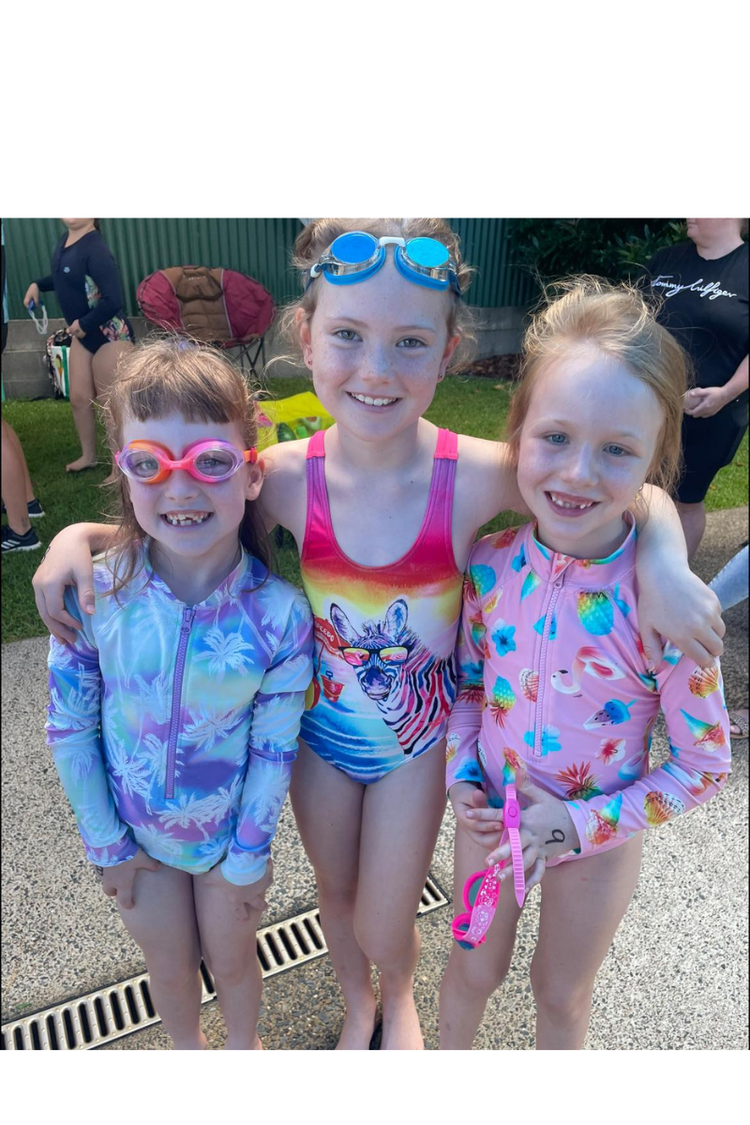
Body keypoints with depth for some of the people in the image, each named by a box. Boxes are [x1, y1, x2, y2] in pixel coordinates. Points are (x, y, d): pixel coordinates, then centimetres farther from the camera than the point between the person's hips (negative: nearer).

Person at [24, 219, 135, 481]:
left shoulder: (94, 248, -24)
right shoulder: (65, 240, 4)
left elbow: (113, 300, -30)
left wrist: (84, 325, -19)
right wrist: (37, 284, 9)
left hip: (109, 336, -9)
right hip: (83, 335, 9)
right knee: (79, 398, 15)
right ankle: (88, 456, 34)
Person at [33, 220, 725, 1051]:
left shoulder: (478, 476, -27)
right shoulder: (285, 477, -22)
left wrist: (662, 560, -34)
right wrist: (79, 535, -20)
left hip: (418, 739, -1)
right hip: (319, 730, 2)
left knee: (383, 932, 14)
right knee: (335, 898, 25)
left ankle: (399, 999, 56)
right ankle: (356, 1007, 63)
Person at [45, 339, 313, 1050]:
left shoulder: (278, 614, -27)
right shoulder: (93, 593, -25)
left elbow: (274, 750, -16)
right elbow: (69, 726, -11)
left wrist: (248, 858, -6)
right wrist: (104, 841, -4)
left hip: (231, 831, -1)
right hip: (134, 831, 1)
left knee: (231, 957, 25)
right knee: (168, 964, 25)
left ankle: (244, 1046, 59)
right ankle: (187, 1047, 60)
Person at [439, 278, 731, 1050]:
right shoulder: (491, 565, -19)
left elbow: (705, 766, -16)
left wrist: (583, 825, -19)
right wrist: (461, 773, -12)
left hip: (598, 836, -1)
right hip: (491, 812, 2)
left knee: (562, 988, 26)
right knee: (474, 966, 26)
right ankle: (449, 1061, 59)